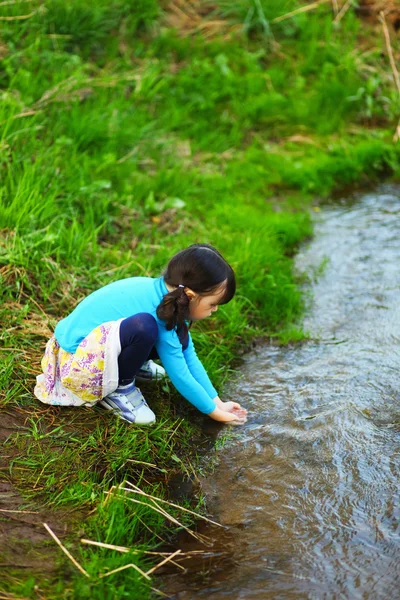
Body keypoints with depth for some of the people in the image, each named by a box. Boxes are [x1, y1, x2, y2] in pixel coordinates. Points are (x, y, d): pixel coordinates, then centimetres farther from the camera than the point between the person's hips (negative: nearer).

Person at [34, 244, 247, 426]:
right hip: (77, 362, -9)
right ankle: (118, 389, -10)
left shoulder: (168, 294, -2)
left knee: (178, 340, -2)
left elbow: (190, 358, 4)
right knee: (144, 327, -35)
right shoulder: (160, 311, -26)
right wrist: (214, 412, -7)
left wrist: (218, 402, 4)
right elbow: (181, 376, -19)